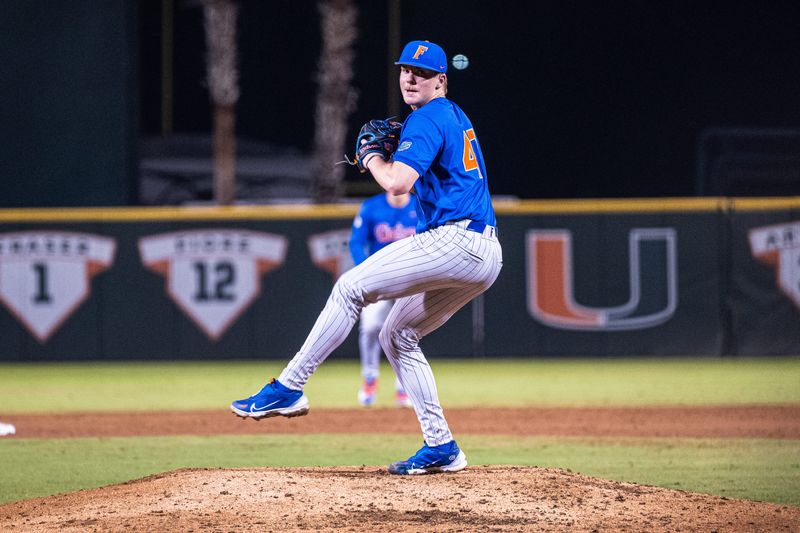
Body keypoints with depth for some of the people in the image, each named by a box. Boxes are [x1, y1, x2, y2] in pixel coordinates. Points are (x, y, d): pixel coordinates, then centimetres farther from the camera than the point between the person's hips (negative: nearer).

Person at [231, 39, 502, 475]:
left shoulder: (427, 119, -7)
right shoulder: (456, 119, 25)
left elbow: (397, 183, -20)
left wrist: (371, 155, 0)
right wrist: (395, 148, 18)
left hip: (455, 240, -10)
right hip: (486, 258, 10)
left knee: (352, 288, -9)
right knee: (397, 337, 16)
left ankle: (288, 388, -12)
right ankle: (441, 447, 11)